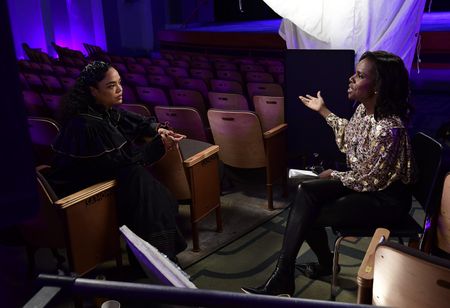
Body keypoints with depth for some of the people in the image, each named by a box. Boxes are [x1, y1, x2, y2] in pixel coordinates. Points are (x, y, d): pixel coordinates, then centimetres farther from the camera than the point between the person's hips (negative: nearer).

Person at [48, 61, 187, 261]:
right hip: (75, 185, -8)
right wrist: (159, 145, -23)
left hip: (99, 170, 8)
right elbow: (120, 158, -25)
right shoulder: (87, 124, -28)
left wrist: (157, 129, -12)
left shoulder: (106, 111, -3)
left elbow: (135, 121, 9)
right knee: (136, 178, -22)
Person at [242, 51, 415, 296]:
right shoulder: (364, 109, -3)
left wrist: (333, 175, -7)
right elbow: (348, 136, 19)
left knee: (308, 216, -13)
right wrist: (323, 111, 22)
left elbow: (368, 181, -22)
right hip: (365, 182, 9)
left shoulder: (388, 129, -31)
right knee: (306, 190, -8)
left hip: (385, 199, -9)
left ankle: (283, 277, 7)